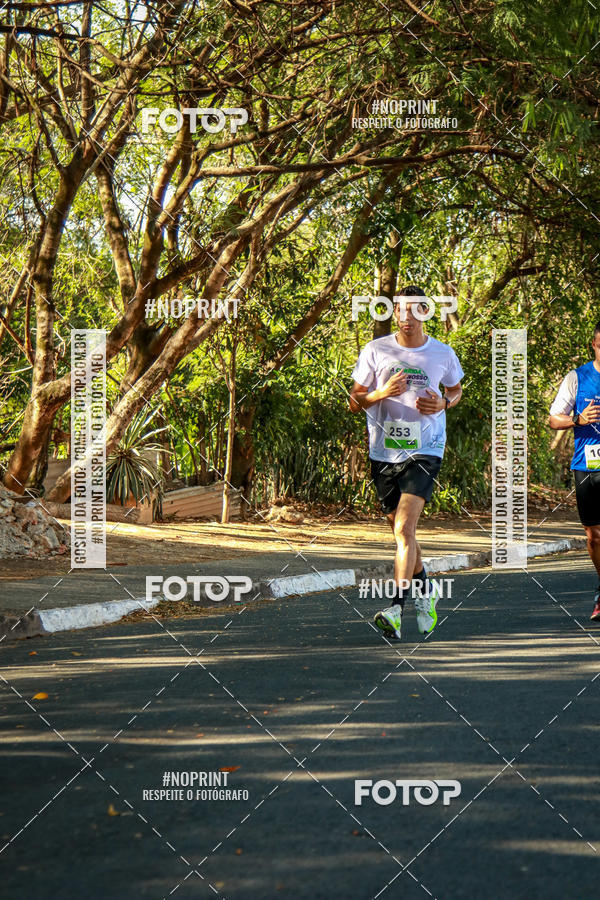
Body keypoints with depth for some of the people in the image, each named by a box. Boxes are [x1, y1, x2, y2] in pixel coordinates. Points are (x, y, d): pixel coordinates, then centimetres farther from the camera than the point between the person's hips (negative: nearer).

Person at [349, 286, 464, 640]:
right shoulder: (375, 351, 2)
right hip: (383, 452, 3)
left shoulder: (443, 354, 2)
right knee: (402, 531, 13)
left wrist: (443, 403, -2)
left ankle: (396, 609, -22)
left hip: (425, 451, -3)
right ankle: (424, 591, 38)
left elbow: (456, 389, 21)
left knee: (405, 528, -17)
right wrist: (381, 394, -15)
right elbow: (355, 401, 6)